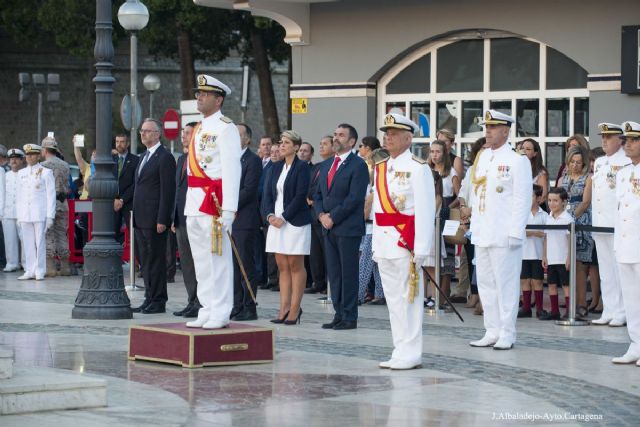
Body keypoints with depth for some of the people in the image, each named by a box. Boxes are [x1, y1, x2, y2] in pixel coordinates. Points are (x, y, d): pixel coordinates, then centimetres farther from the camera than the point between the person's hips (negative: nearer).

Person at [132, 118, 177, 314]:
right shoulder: (143, 157, 19)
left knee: (156, 260, -5)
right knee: (145, 261, 10)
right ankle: (149, 298, 15)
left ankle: (158, 301, -2)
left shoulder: (165, 158, -9)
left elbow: (168, 191, -14)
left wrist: (162, 220, -18)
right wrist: (135, 215, 17)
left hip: (155, 220, -9)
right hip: (141, 219, 9)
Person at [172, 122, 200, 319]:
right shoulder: (182, 159, 18)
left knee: (198, 263, -5)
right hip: (182, 220, 9)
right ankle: (192, 302, 17)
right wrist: (174, 218, 18)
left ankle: (200, 304, -1)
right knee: (186, 263, 11)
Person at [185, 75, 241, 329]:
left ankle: (220, 314, -2)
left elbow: (231, 169, -15)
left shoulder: (225, 127, -8)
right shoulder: (199, 130, 18)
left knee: (217, 258, -5)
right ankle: (207, 311, 17)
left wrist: (228, 209, -21)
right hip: (194, 203, 9)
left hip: (214, 201, -9)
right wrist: (189, 203, 17)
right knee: (200, 260, 11)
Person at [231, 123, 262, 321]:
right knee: (233, 266, 8)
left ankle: (249, 308, -2)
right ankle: (237, 306, 13)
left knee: (246, 265, -5)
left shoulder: (253, 160, -7)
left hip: (244, 221, -7)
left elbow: (249, 190, -14)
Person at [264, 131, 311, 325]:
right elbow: (268, 193, 10)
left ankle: (295, 308, 0)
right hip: (276, 221, 7)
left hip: (295, 222, -7)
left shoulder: (301, 167, -6)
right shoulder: (276, 167, 14)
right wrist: (270, 215, -5)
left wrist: (283, 217, -15)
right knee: (282, 267, 6)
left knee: (295, 266, -2)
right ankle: (284, 308, 8)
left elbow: (300, 196, -13)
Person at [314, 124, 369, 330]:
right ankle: (339, 315, 13)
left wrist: (333, 217, -14)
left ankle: (349, 317, 0)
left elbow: (354, 198, -14)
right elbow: (318, 194, 18)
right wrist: (321, 214, 0)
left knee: (348, 273, -4)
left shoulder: (358, 165, -7)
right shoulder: (326, 165, 17)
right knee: (333, 273, 8)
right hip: (329, 228, 7)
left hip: (348, 228, -7)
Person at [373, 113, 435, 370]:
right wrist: (376, 245, 14)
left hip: (406, 244, -7)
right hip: (385, 243, 7)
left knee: (408, 299, -5)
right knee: (393, 299, 10)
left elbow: (426, 211, -11)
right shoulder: (380, 168, 15)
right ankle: (400, 352, 16)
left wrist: (420, 250, -16)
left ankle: (410, 354, -1)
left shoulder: (417, 168, -7)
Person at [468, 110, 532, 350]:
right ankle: (492, 332, 17)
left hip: (503, 235, -7)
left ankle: (507, 335, 3)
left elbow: (523, 200, -10)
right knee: (485, 283, 10)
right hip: (482, 234, 7)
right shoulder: (481, 159, 14)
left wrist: (515, 233, -15)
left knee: (506, 284, -3)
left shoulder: (517, 161, -6)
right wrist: (473, 227, 13)